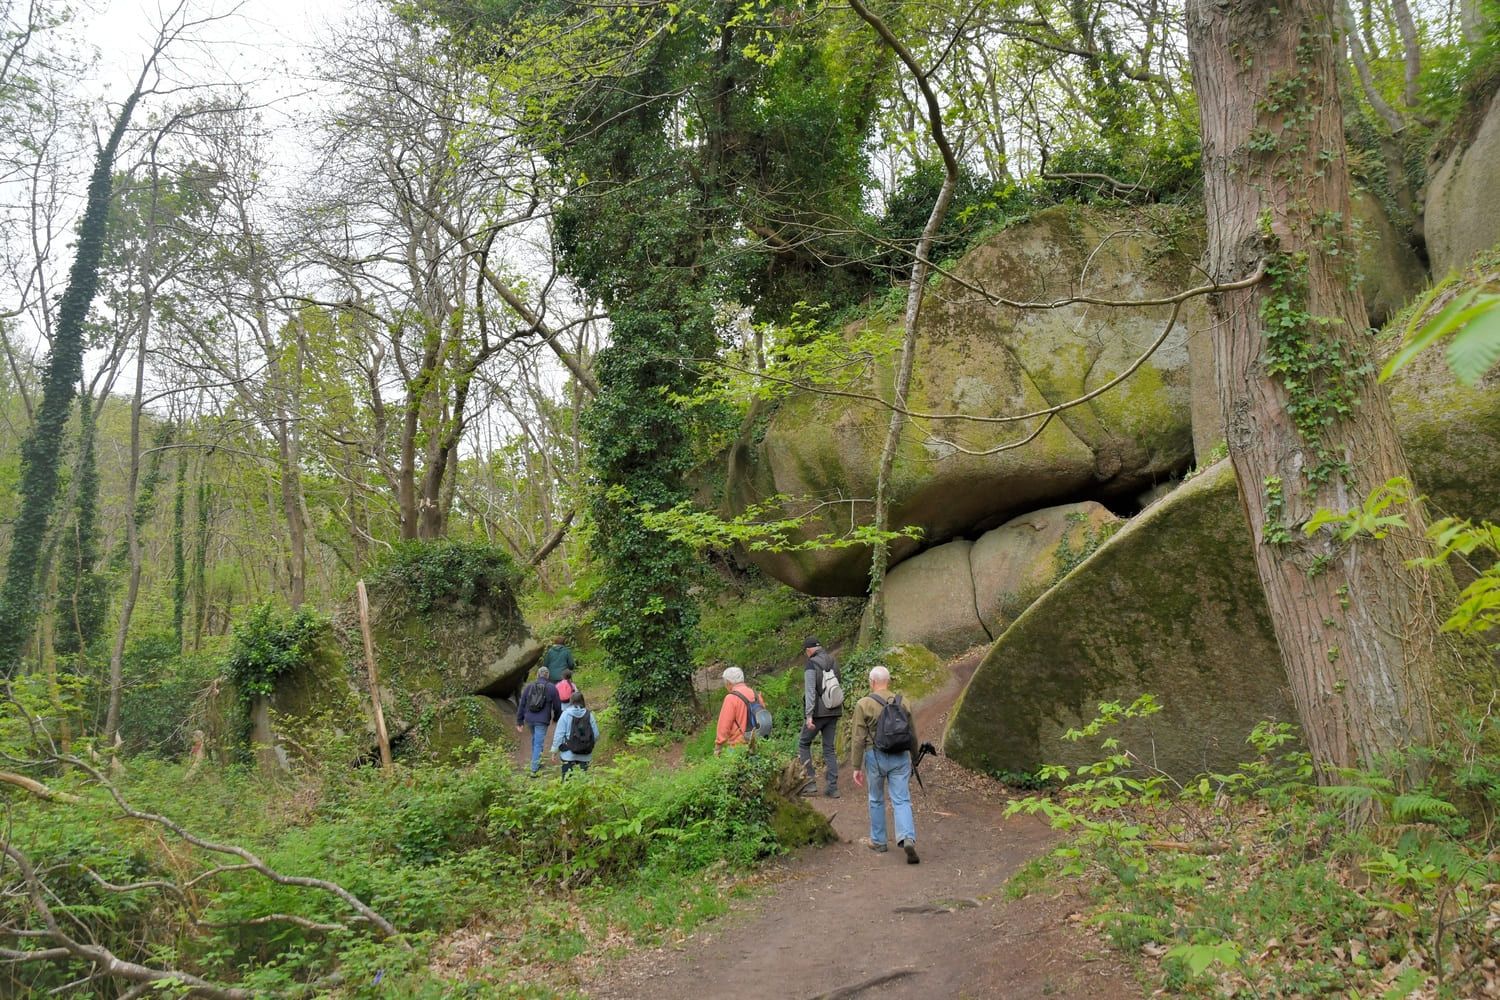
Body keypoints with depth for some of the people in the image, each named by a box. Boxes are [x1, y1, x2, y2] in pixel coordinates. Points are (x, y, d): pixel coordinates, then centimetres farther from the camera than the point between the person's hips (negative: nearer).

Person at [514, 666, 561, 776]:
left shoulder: (529, 686, 5)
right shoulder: (552, 688, -3)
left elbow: (521, 705, 4)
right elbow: (557, 706, 2)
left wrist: (519, 722, 9)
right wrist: (556, 718, 20)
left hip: (529, 719, 4)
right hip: (542, 721, -4)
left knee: (535, 739, 25)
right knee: (539, 744, 0)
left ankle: (536, 763, 34)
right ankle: (534, 770, -1)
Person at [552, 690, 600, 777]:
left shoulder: (566, 714, -8)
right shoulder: (589, 714, -3)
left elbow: (559, 733, -5)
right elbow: (596, 735, 1)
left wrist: (555, 749, 5)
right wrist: (590, 744, 21)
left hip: (568, 754, -2)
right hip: (585, 755, 2)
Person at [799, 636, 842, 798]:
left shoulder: (811, 665, -11)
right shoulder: (833, 662, 8)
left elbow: (810, 691, -18)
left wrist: (809, 715, -19)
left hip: (818, 712, -6)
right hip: (834, 712, 6)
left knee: (803, 743, 11)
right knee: (830, 748, 10)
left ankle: (810, 780, 4)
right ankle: (832, 787, 8)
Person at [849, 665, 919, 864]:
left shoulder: (864, 704, -7)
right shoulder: (902, 703, 4)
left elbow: (858, 739, -9)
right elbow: (913, 735, 11)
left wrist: (857, 767, -3)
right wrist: (913, 757, 26)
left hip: (875, 757, -2)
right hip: (900, 757, 2)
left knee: (876, 800, 16)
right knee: (901, 800, 1)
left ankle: (878, 841, 27)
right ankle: (908, 839, -19)